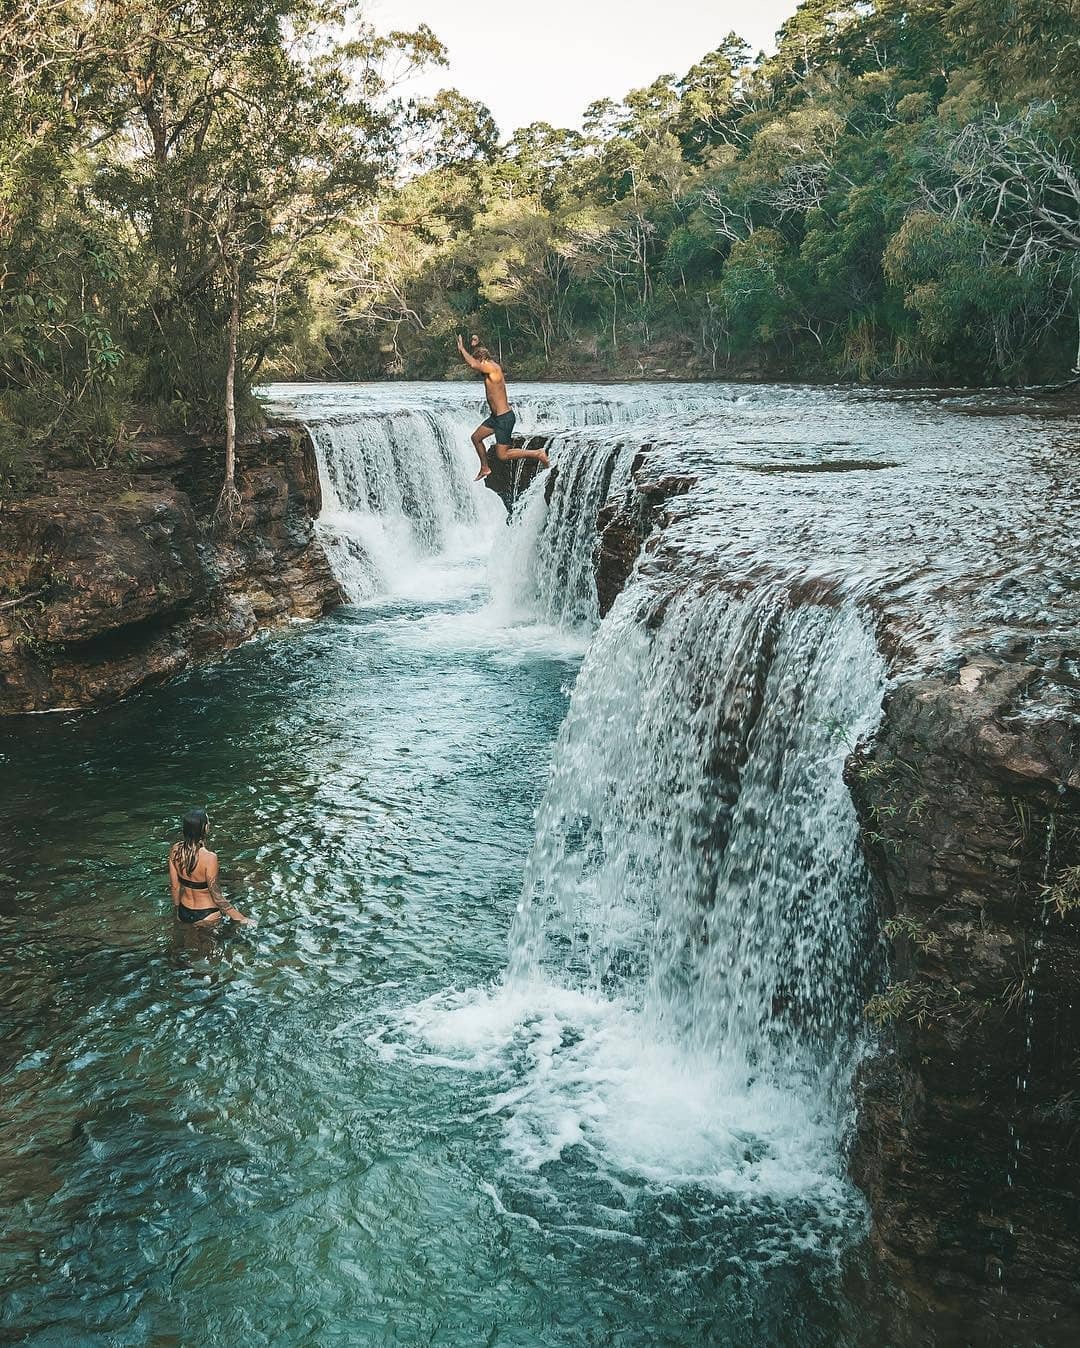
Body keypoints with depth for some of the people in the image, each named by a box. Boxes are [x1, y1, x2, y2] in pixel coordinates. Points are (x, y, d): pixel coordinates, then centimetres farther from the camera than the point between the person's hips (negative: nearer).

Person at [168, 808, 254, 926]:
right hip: (206, 915, -6)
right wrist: (241, 919, -12)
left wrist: (177, 910, 18)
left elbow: (174, 886, 1)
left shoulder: (175, 850, -11)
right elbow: (216, 895, -20)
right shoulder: (209, 858, -28)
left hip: (183, 913, 6)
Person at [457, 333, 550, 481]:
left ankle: (537, 454, 0)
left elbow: (473, 364, -34)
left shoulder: (493, 368, -19)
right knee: (476, 438, 20)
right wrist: (475, 346, 12)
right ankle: (485, 468, 34)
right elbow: (474, 362, 29)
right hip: (496, 417, 10)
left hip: (504, 418, -10)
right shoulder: (490, 367, 9)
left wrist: (462, 348, -20)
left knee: (502, 455, -7)